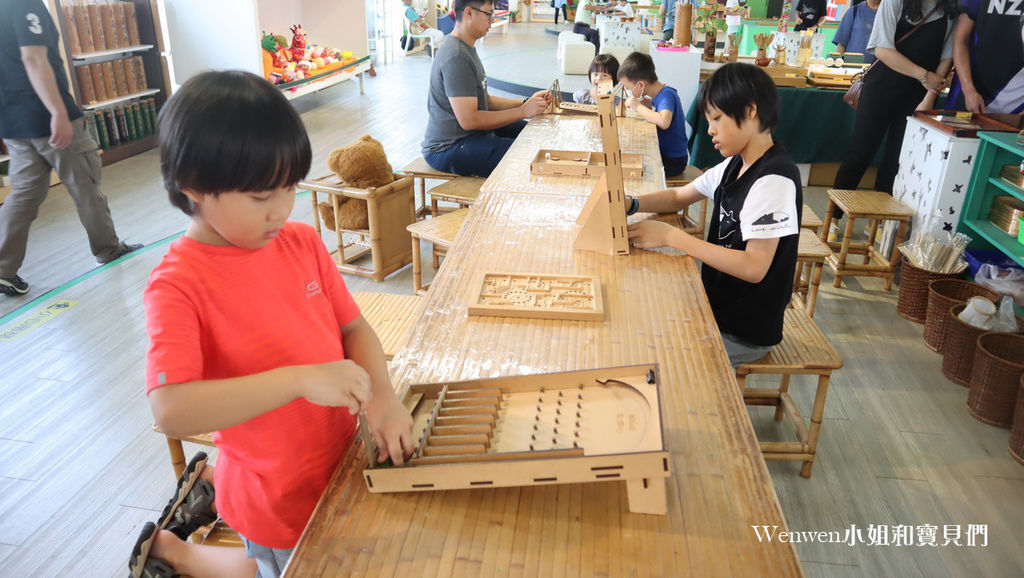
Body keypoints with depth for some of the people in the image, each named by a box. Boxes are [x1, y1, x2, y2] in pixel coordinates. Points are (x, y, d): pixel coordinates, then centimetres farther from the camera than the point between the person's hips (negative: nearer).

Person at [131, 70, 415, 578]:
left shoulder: (302, 242, -6)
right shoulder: (178, 285, -22)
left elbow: (353, 328, 0)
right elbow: (171, 411, -33)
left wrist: (382, 396, -19)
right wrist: (300, 378, -40)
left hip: (341, 466, 6)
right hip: (277, 501, -5)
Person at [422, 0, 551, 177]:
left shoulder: (467, 49, 14)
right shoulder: (456, 57, -21)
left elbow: (484, 100, 16)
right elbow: (468, 119, -26)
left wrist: (526, 102, 4)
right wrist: (522, 112, -19)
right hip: (448, 150, -11)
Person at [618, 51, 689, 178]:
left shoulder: (667, 94, -23)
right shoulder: (660, 93, 3)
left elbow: (664, 122, -42)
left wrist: (638, 107, -29)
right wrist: (641, 101, 2)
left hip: (673, 161, -9)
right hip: (662, 152, 9)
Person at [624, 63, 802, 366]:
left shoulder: (774, 179, -23)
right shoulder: (735, 165, 4)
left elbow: (754, 267, -28)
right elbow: (679, 196, 14)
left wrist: (671, 236, -28)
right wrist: (631, 204, -7)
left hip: (744, 332, -8)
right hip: (717, 303, 8)